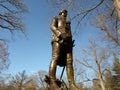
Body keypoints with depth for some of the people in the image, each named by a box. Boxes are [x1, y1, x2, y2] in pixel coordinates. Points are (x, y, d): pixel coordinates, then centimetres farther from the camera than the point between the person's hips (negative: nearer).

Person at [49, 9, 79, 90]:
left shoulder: (68, 22, 39)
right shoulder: (56, 18, 23)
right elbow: (52, 27, 3)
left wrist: (71, 43, 9)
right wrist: (60, 34, -16)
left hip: (68, 40, 6)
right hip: (58, 38, -6)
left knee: (69, 61, -10)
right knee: (55, 58, -22)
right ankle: (52, 82, -32)